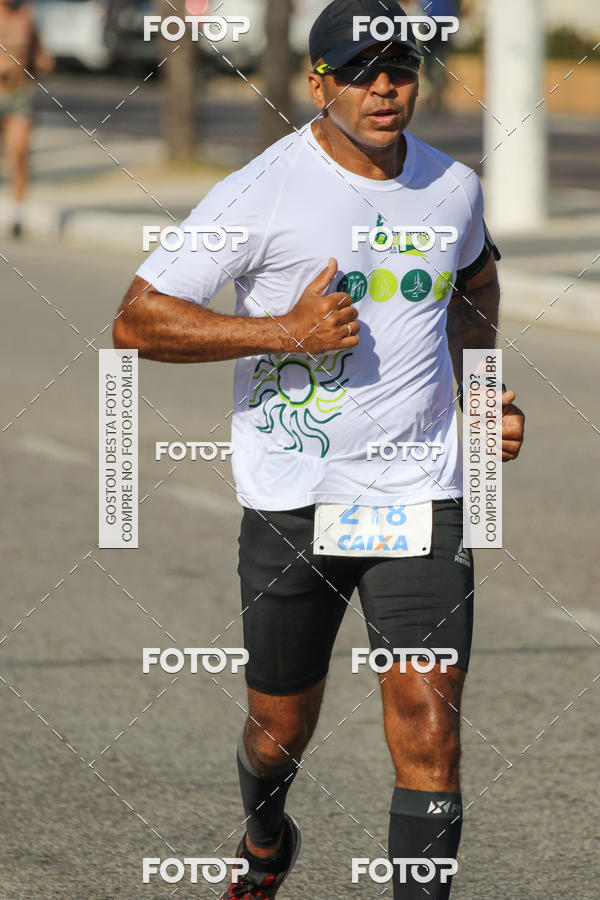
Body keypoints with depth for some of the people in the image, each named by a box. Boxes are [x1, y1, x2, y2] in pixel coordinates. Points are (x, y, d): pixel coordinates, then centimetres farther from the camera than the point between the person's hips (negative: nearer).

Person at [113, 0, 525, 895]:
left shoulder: (454, 186, 5)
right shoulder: (260, 193, -10)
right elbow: (137, 321, -12)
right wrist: (286, 332, -20)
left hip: (420, 495, 2)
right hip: (292, 498, -2)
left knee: (429, 721, -11)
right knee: (282, 725, 12)